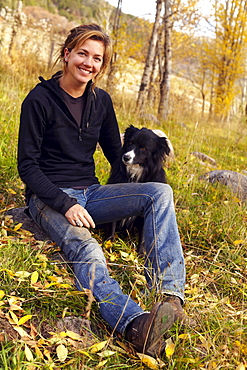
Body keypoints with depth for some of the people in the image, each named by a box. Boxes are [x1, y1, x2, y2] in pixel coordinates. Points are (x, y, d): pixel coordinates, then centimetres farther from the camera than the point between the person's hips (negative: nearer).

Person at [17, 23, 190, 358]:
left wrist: (140, 199, 3)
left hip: (90, 193, 5)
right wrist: (66, 205, -23)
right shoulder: (40, 100, -6)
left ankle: (170, 295, -34)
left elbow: (116, 155, 16)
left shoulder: (101, 101, 9)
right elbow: (27, 165, -9)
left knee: (160, 191, -19)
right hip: (50, 198, -5)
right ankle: (135, 324, -61)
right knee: (84, 248, -37)